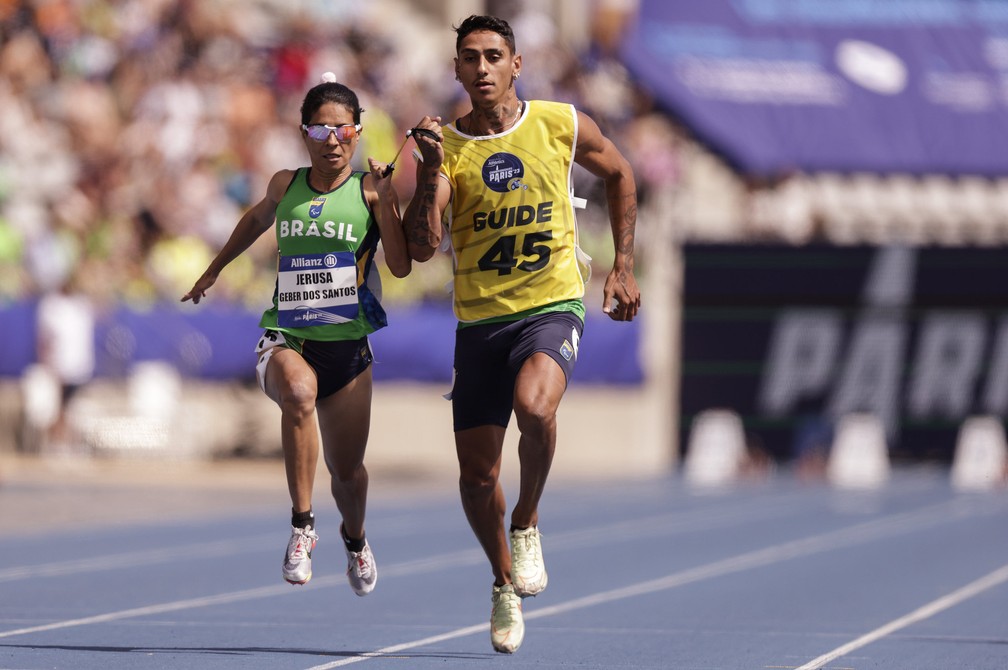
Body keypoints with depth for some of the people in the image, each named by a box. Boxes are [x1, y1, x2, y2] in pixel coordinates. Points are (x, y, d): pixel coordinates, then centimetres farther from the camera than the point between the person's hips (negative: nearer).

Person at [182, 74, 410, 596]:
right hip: (285, 338, 0)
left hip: (347, 344, 0)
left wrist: (384, 198, -19)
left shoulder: (370, 191, -3)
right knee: (298, 392, -36)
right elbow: (257, 220, 29)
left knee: (346, 470, 10)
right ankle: (302, 526, -29)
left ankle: (354, 538, 46)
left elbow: (400, 266, -13)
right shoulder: (285, 185, 6)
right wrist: (212, 272, 38)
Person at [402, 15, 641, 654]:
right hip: (479, 320, 2)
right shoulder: (445, 147, -3)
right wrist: (432, 169, -25)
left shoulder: (561, 125, -2)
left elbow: (619, 174, 17)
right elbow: (422, 246, -13)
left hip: (552, 308, -2)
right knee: (477, 474, 5)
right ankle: (504, 582, 31)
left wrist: (624, 266, 13)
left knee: (533, 404, -33)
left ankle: (528, 524, -7)